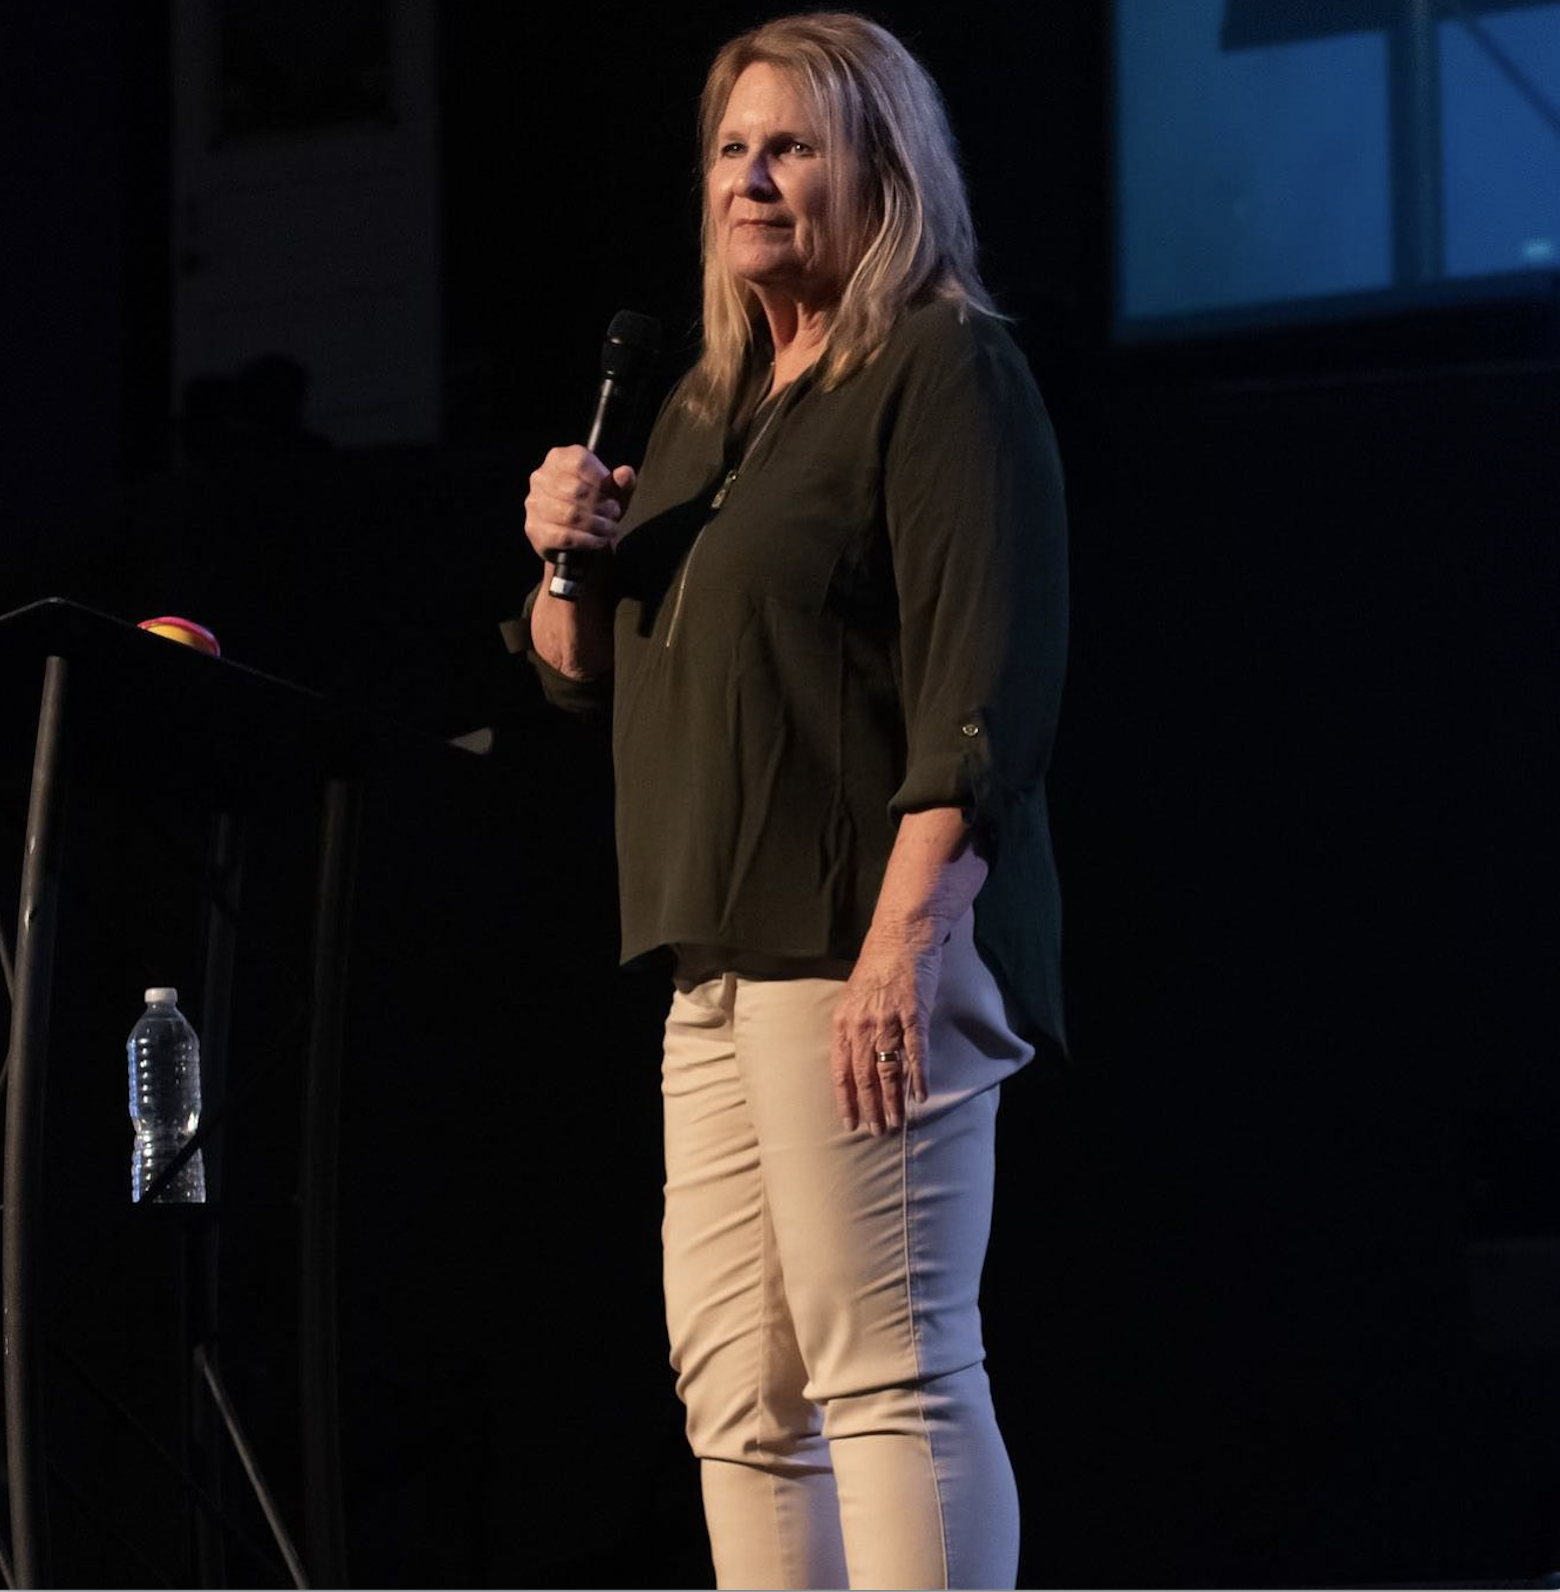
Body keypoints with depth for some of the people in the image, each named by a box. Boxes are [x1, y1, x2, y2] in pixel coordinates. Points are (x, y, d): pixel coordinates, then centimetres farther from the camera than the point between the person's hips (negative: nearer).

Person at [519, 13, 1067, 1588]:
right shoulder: (706, 407, 21)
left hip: (864, 944, -9)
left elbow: (986, 684, -16)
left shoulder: (946, 374, -5)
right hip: (721, 956, 9)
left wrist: (905, 932, -24)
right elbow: (587, 680, 27)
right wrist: (565, 557, 5)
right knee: (734, 1386, 7)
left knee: (889, 1370, -12)